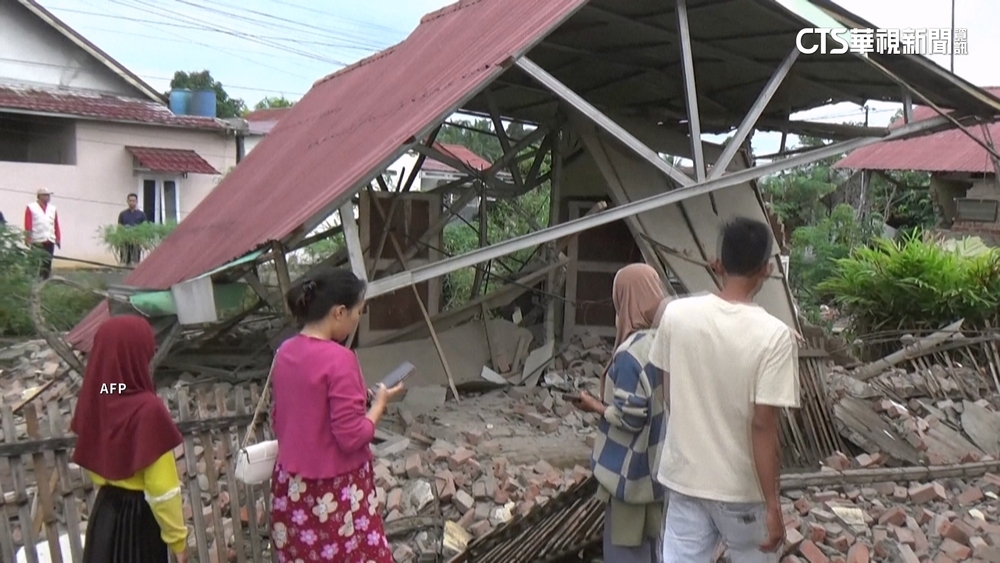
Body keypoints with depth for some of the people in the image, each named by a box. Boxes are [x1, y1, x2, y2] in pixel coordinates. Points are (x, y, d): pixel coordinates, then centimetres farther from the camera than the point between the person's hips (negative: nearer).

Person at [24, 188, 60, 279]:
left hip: (50, 241, 4)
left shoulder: (53, 209, 16)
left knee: (48, 263, 3)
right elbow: (28, 225, -5)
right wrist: (28, 240, -12)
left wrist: (58, 238, 8)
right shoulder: (31, 208, 2)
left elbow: (56, 225, 14)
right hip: (37, 241, -4)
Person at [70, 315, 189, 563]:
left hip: (105, 513, 7)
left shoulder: (94, 399, -3)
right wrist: (177, 538, -11)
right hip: (139, 516, -7)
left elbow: (91, 461, 11)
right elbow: (162, 486, -21)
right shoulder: (147, 409, -25)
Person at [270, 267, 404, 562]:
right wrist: (380, 402, -6)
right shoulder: (339, 359, -22)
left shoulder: (285, 353, 2)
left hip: (292, 487, 8)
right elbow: (352, 437, -20)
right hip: (334, 491, -7)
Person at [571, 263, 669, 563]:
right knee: (655, 539, 21)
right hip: (662, 462, 8)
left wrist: (595, 406, -8)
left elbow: (629, 417, -23)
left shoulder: (632, 353, -26)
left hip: (633, 467, -8)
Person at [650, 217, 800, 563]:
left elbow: (669, 396, 2)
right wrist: (772, 504, -12)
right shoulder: (773, 335, -20)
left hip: (684, 477, 3)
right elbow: (762, 424, -20)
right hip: (740, 487, -2)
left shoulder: (676, 314, -9)